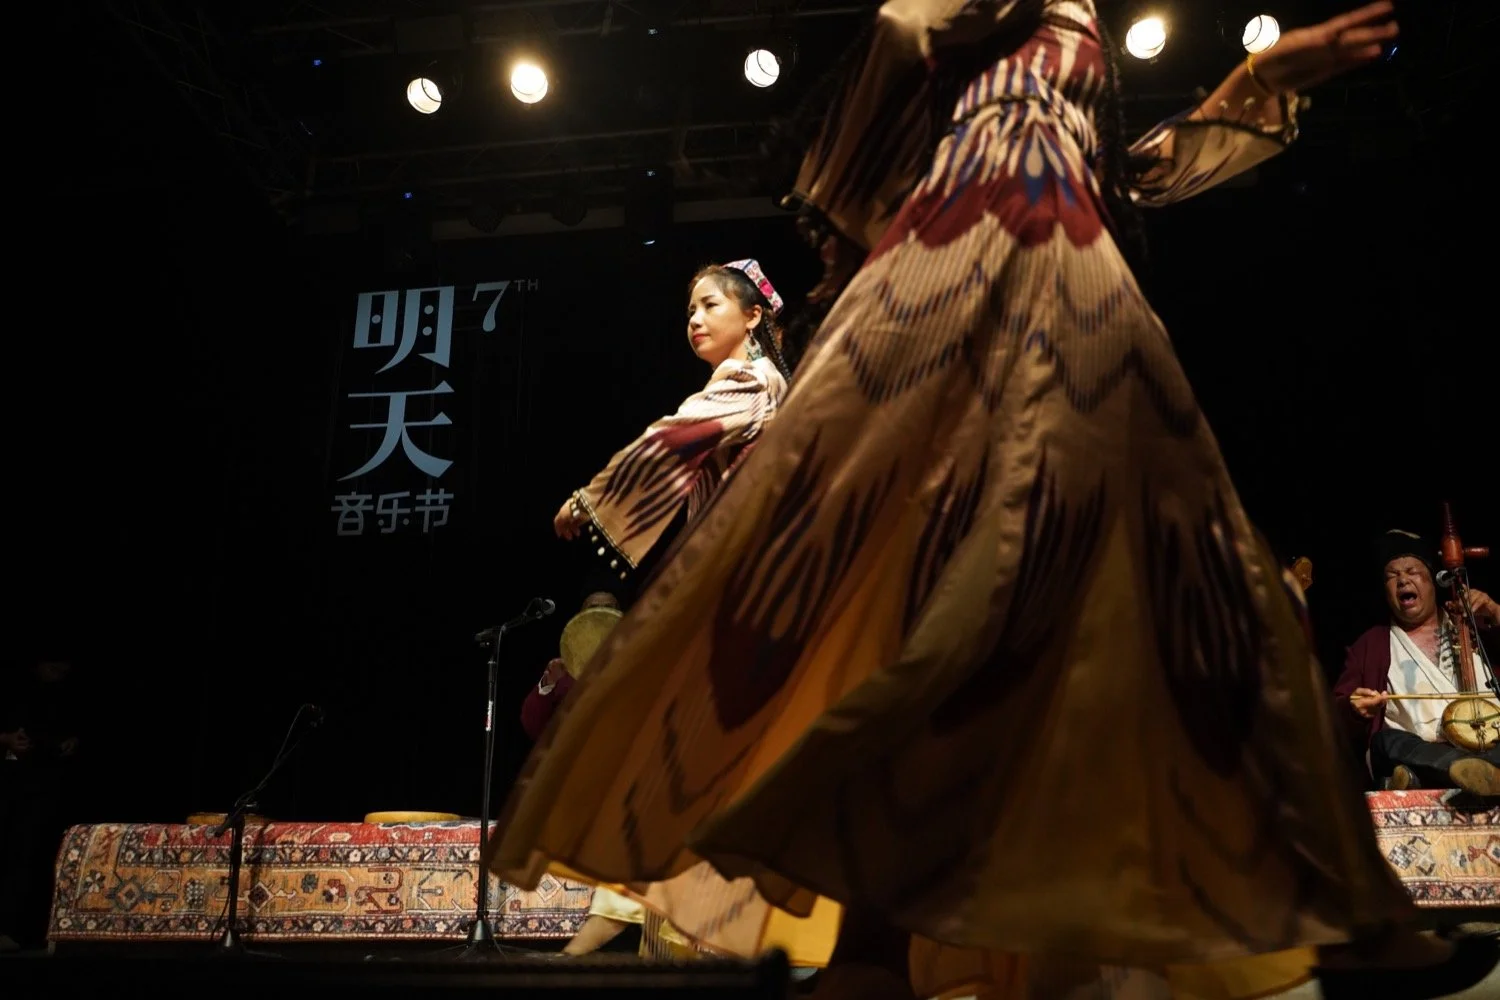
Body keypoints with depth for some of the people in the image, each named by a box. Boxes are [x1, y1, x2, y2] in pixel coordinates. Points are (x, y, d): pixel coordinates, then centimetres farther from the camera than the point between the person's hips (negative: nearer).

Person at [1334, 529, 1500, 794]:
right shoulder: (1371, 644, 21)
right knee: (1386, 742, -34)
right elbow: (1336, 709, 13)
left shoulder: (1472, 622, 23)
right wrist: (1354, 707, -12)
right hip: (1416, 751, 0)